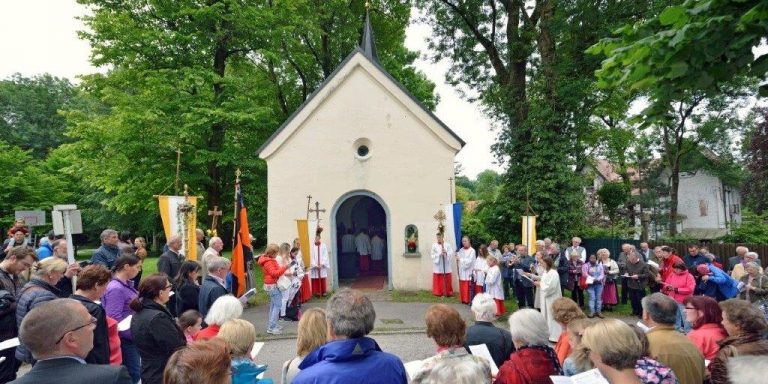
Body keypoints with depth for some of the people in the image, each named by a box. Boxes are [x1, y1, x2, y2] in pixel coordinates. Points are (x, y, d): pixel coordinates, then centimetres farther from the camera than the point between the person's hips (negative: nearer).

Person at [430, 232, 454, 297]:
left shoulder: (447, 245, 1)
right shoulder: (434, 245, 1)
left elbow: (451, 253, -6)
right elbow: (432, 255, -3)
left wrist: (446, 253, -25)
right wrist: (439, 254, -16)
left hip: (446, 267, 0)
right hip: (437, 267, 0)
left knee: (447, 280, 4)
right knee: (438, 280, 2)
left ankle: (447, 293, 13)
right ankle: (438, 292, 10)